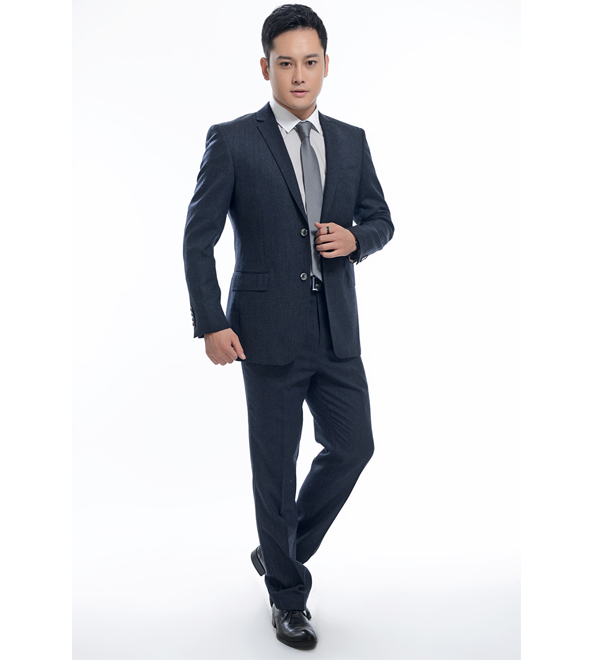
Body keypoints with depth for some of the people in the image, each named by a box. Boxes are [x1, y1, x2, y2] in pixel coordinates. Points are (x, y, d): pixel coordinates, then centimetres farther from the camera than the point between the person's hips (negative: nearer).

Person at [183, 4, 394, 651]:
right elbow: (198, 238, -4)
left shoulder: (351, 141, 8)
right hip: (270, 332, -4)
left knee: (352, 448, 8)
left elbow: (380, 220, 16)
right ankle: (287, 593, 26)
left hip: (337, 330, 5)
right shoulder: (231, 141, -5)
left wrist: (354, 239, -7)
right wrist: (210, 323, -11)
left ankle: (280, 548, 34)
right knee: (275, 466, 6)